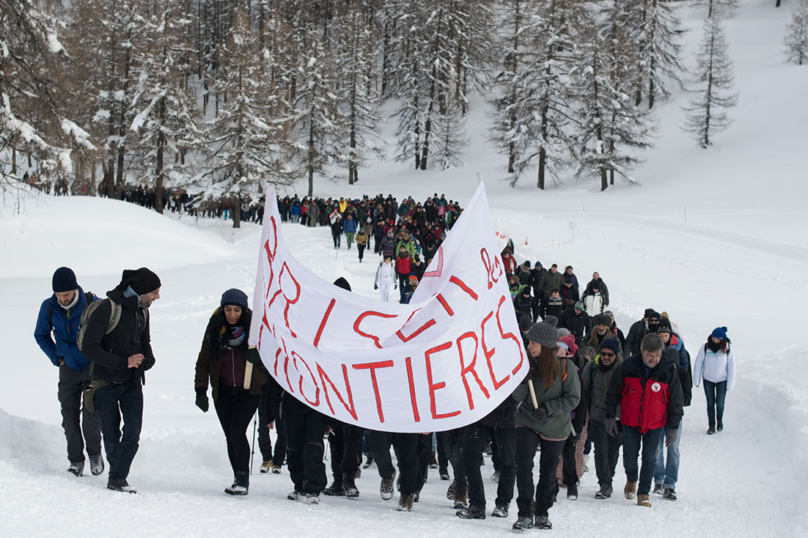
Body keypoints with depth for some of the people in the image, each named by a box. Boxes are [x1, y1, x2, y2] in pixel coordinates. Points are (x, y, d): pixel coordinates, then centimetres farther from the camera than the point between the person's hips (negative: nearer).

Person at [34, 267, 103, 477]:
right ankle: (75, 460, 10)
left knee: (91, 414, -11)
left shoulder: (93, 304, -16)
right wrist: (57, 358, 3)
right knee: (69, 417, -1)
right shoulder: (49, 307, -8)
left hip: (92, 367, -3)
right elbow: (41, 335, 11)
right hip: (68, 369, 3)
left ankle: (94, 452, 12)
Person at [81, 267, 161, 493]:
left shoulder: (142, 311, 5)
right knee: (111, 436, 4)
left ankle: (118, 478, -5)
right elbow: (89, 347, -19)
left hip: (132, 382, 5)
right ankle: (117, 475, 22)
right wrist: (123, 362, -23)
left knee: (133, 433, -9)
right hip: (106, 382, -5)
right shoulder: (107, 308, -18)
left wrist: (147, 360, -5)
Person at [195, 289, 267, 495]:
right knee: (230, 437, 6)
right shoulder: (214, 328, 3)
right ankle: (239, 479, 15)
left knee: (237, 431, -17)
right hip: (223, 392, 4)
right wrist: (201, 391, 3)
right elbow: (203, 361, 9)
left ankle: (243, 477, -7)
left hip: (249, 391, -4)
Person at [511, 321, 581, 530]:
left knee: (548, 471, 10)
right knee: (523, 465, -15)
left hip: (555, 427, -1)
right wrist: (522, 380, -25)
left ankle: (542, 512, 29)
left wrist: (547, 408, -21)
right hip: (527, 422, 1)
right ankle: (525, 513, -5)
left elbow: (573, 398, -10)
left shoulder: (565, 366, -13)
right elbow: (518, 397, -6)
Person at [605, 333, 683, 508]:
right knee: (630, 457, 9)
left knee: (649, 459, 1)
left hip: (655, 423, -1)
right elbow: (613, 392, 0)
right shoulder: (628, 366, -12)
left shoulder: (668, 370, -12)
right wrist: (610, 416, 0)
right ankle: (631, 480, 38)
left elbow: (675, 400, -3)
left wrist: (673, 427, -3)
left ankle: (643, 493, 13)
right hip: (630, 421, 1)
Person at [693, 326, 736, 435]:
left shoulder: (728, 349, -12)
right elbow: (698, 364, -5)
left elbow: (731, 367, -6)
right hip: (708, 380, 1)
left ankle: (720, 420, 30)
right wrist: (696, 381, -4)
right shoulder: (705, 348, -12)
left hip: (722, 380, -1)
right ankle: (711, 425, 20)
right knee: (710, 403, 6)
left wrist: (730, 384, -6)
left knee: (720, 403, 1)